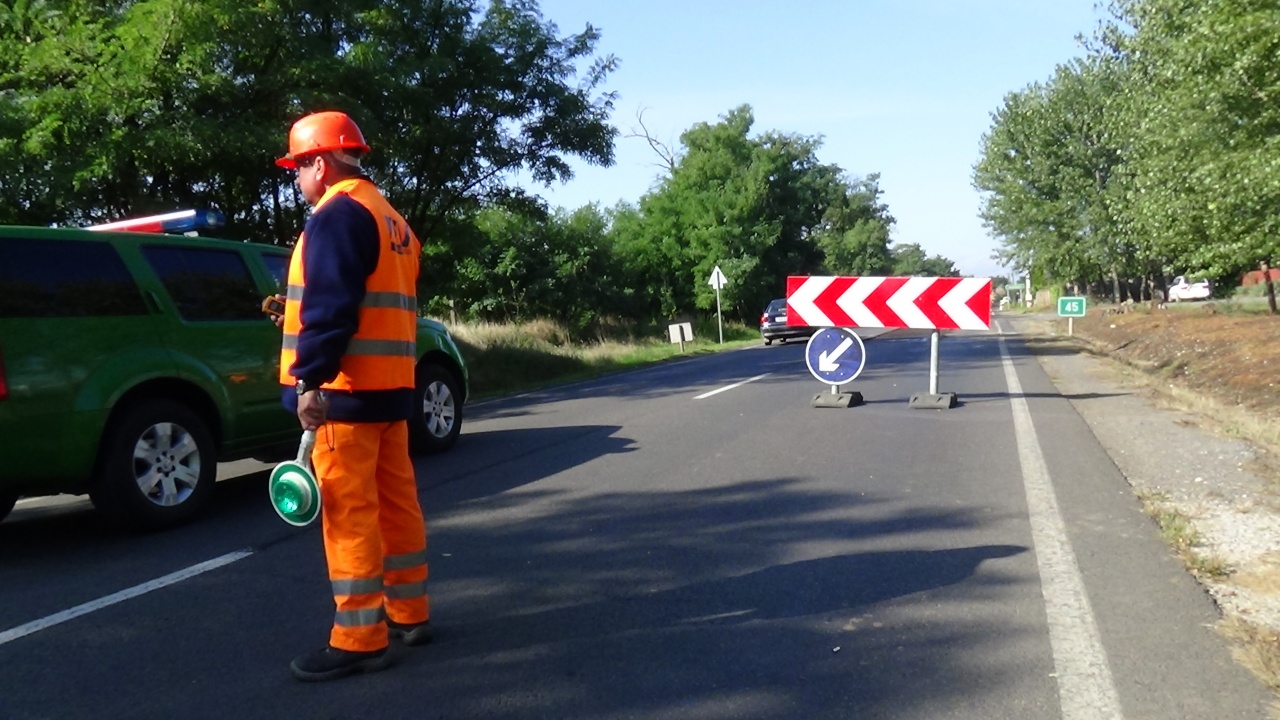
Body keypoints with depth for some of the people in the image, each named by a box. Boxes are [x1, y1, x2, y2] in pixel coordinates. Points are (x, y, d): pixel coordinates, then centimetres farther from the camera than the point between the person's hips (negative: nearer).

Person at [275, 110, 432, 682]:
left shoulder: (339, 214, -10)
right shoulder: (391, 220, 20)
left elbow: (331, 307, -20)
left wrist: (309, 379, -22)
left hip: (347, 387, -10)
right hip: (388, 384, 10)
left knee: (350, 511, -6)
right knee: (395, 501, 13)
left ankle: (359, 639, -1)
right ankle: (409, 614, 22)